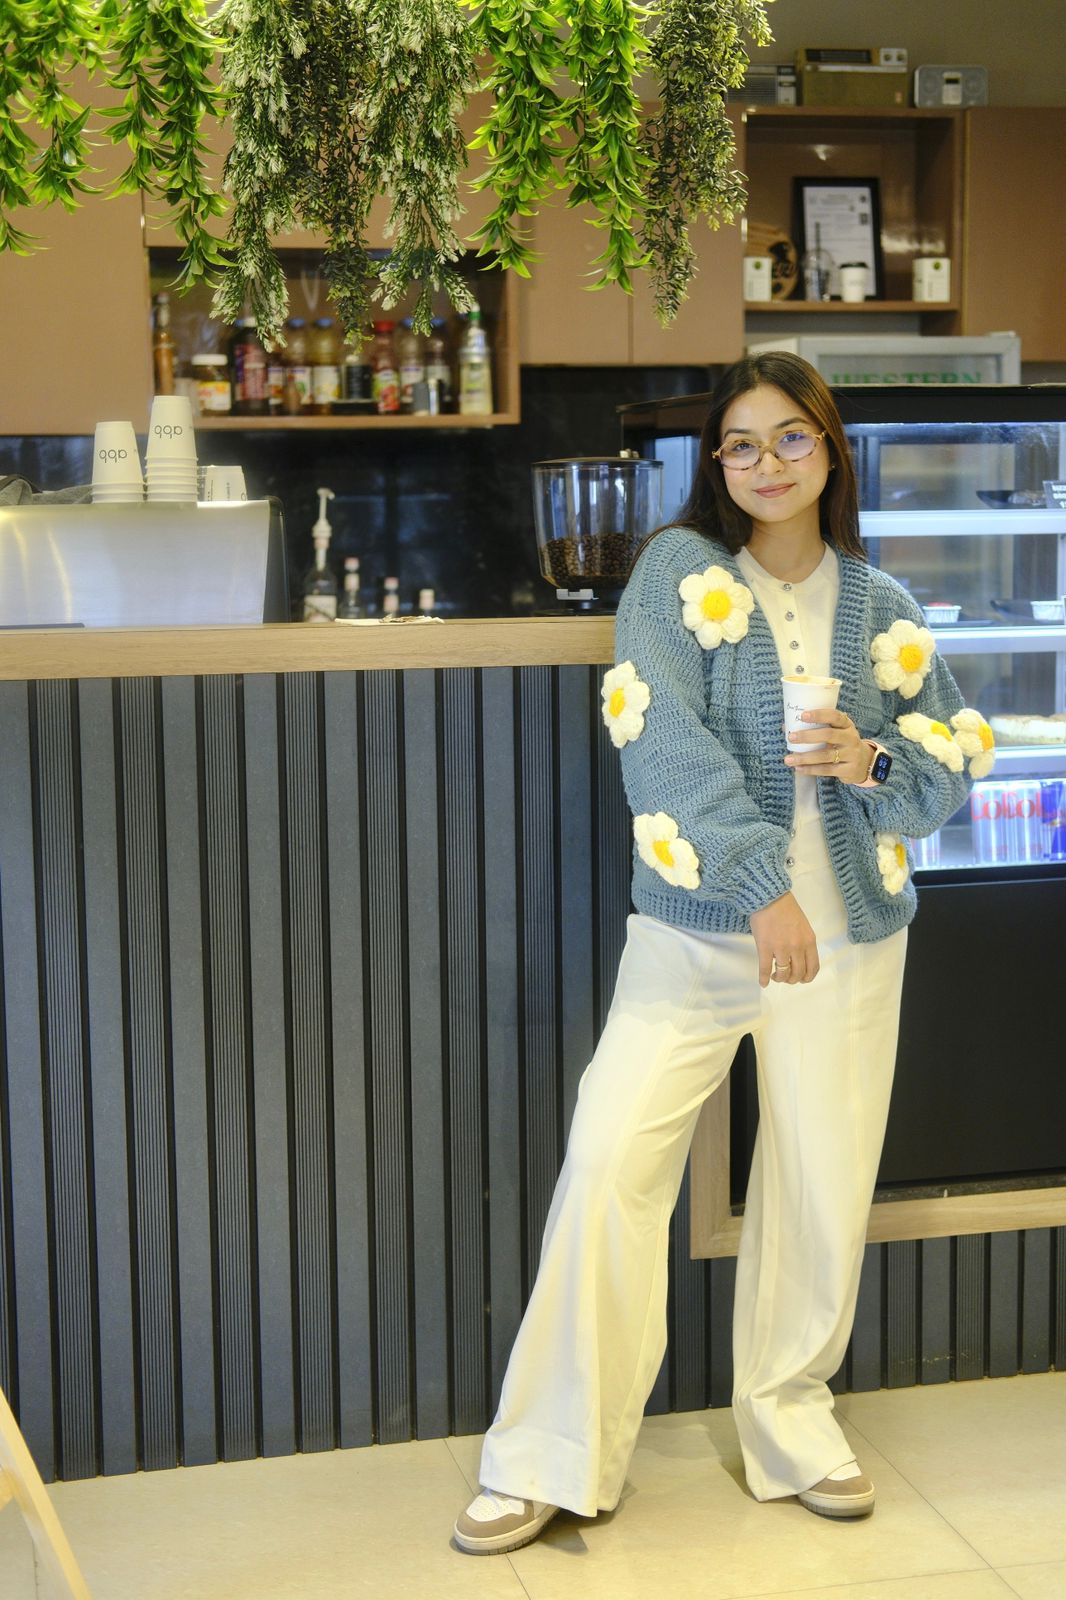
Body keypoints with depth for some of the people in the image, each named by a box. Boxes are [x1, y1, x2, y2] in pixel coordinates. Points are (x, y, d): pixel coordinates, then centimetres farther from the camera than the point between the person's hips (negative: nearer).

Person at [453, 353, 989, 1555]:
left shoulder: (880, 607, 8)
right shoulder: (679, 570, -2)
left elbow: (953, 766, 11)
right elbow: (665, 740, -15)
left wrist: (872, 761, -13)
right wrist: (763, 884, -25)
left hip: (848, 941, 3)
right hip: (695, 931, -3)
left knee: (822, 1186, 9)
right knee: (608, 1165, -9)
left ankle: (790, 1419, 31)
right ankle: (553, 1461, 3)